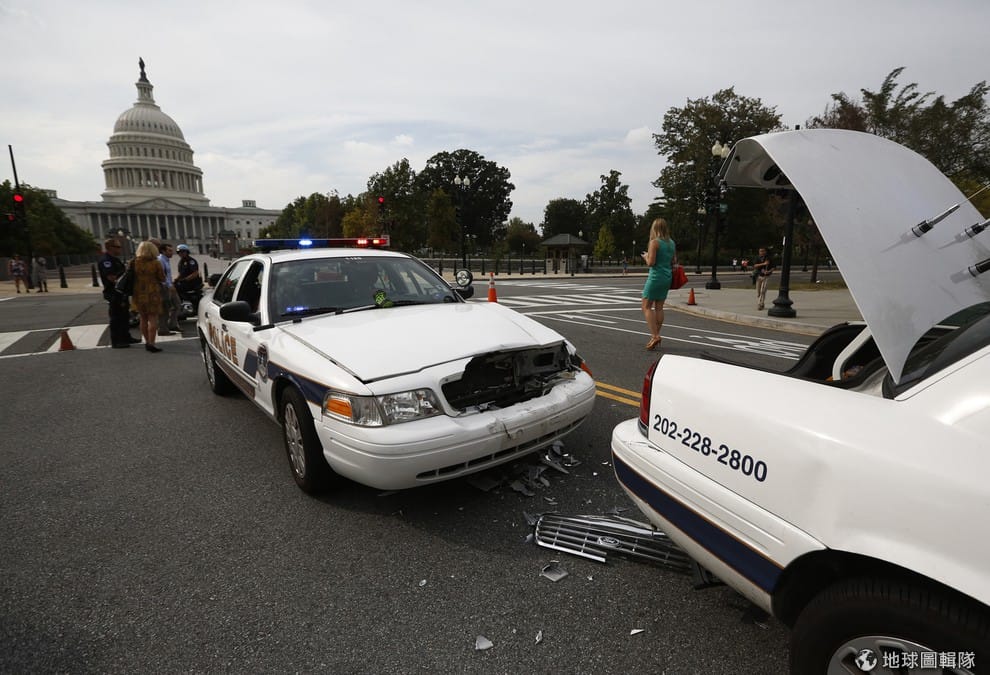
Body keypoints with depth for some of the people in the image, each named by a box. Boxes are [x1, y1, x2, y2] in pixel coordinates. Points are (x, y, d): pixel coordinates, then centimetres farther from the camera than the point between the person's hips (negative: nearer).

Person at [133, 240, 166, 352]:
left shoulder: (134, 262, 0)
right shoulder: (156, 263, -10)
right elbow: (162, 278, -5)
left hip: (138, 293, 4)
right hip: (153, 293, -4)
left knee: (143, 319, 15)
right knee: (153, 318, -3)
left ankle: (147, 341, 23)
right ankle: (151, 343, -10)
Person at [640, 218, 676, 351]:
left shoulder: (654, 242, -12)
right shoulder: (671, 243, 9)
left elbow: (651, 262, -16)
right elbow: (674, 261, 13)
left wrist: (646, 256, 3)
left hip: (656, 277, -7)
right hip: (667, 277, 7)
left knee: (646, 306, 0)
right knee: (659, 307, 11)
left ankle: (654, 335, -10)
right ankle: (656, 335, 14)